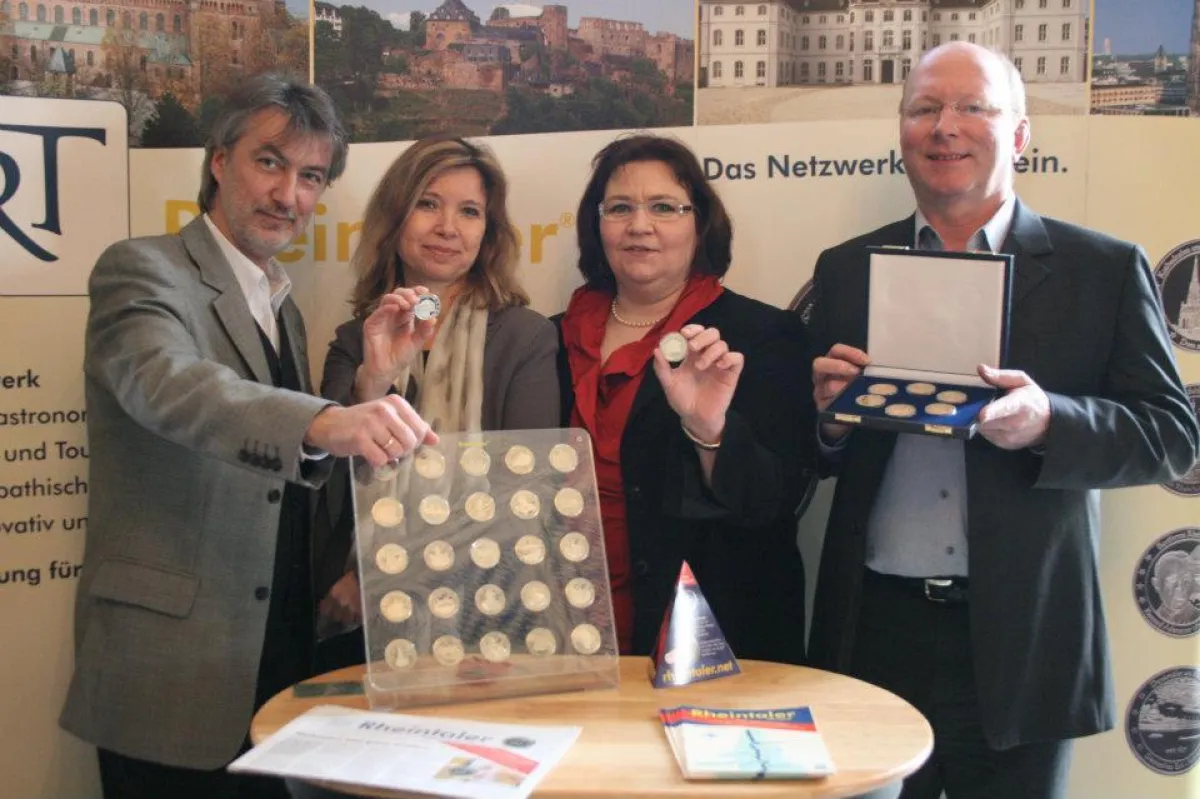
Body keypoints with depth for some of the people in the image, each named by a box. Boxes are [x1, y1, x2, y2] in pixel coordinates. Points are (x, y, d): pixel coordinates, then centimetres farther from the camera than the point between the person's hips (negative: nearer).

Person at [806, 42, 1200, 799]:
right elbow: (808, 447, 9)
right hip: (874, 630, 2)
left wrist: (1047, 421, -21)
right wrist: (831, 416, -13)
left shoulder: (1104, 269, 0)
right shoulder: (847, 269, 7)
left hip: (1021, 641, -1)